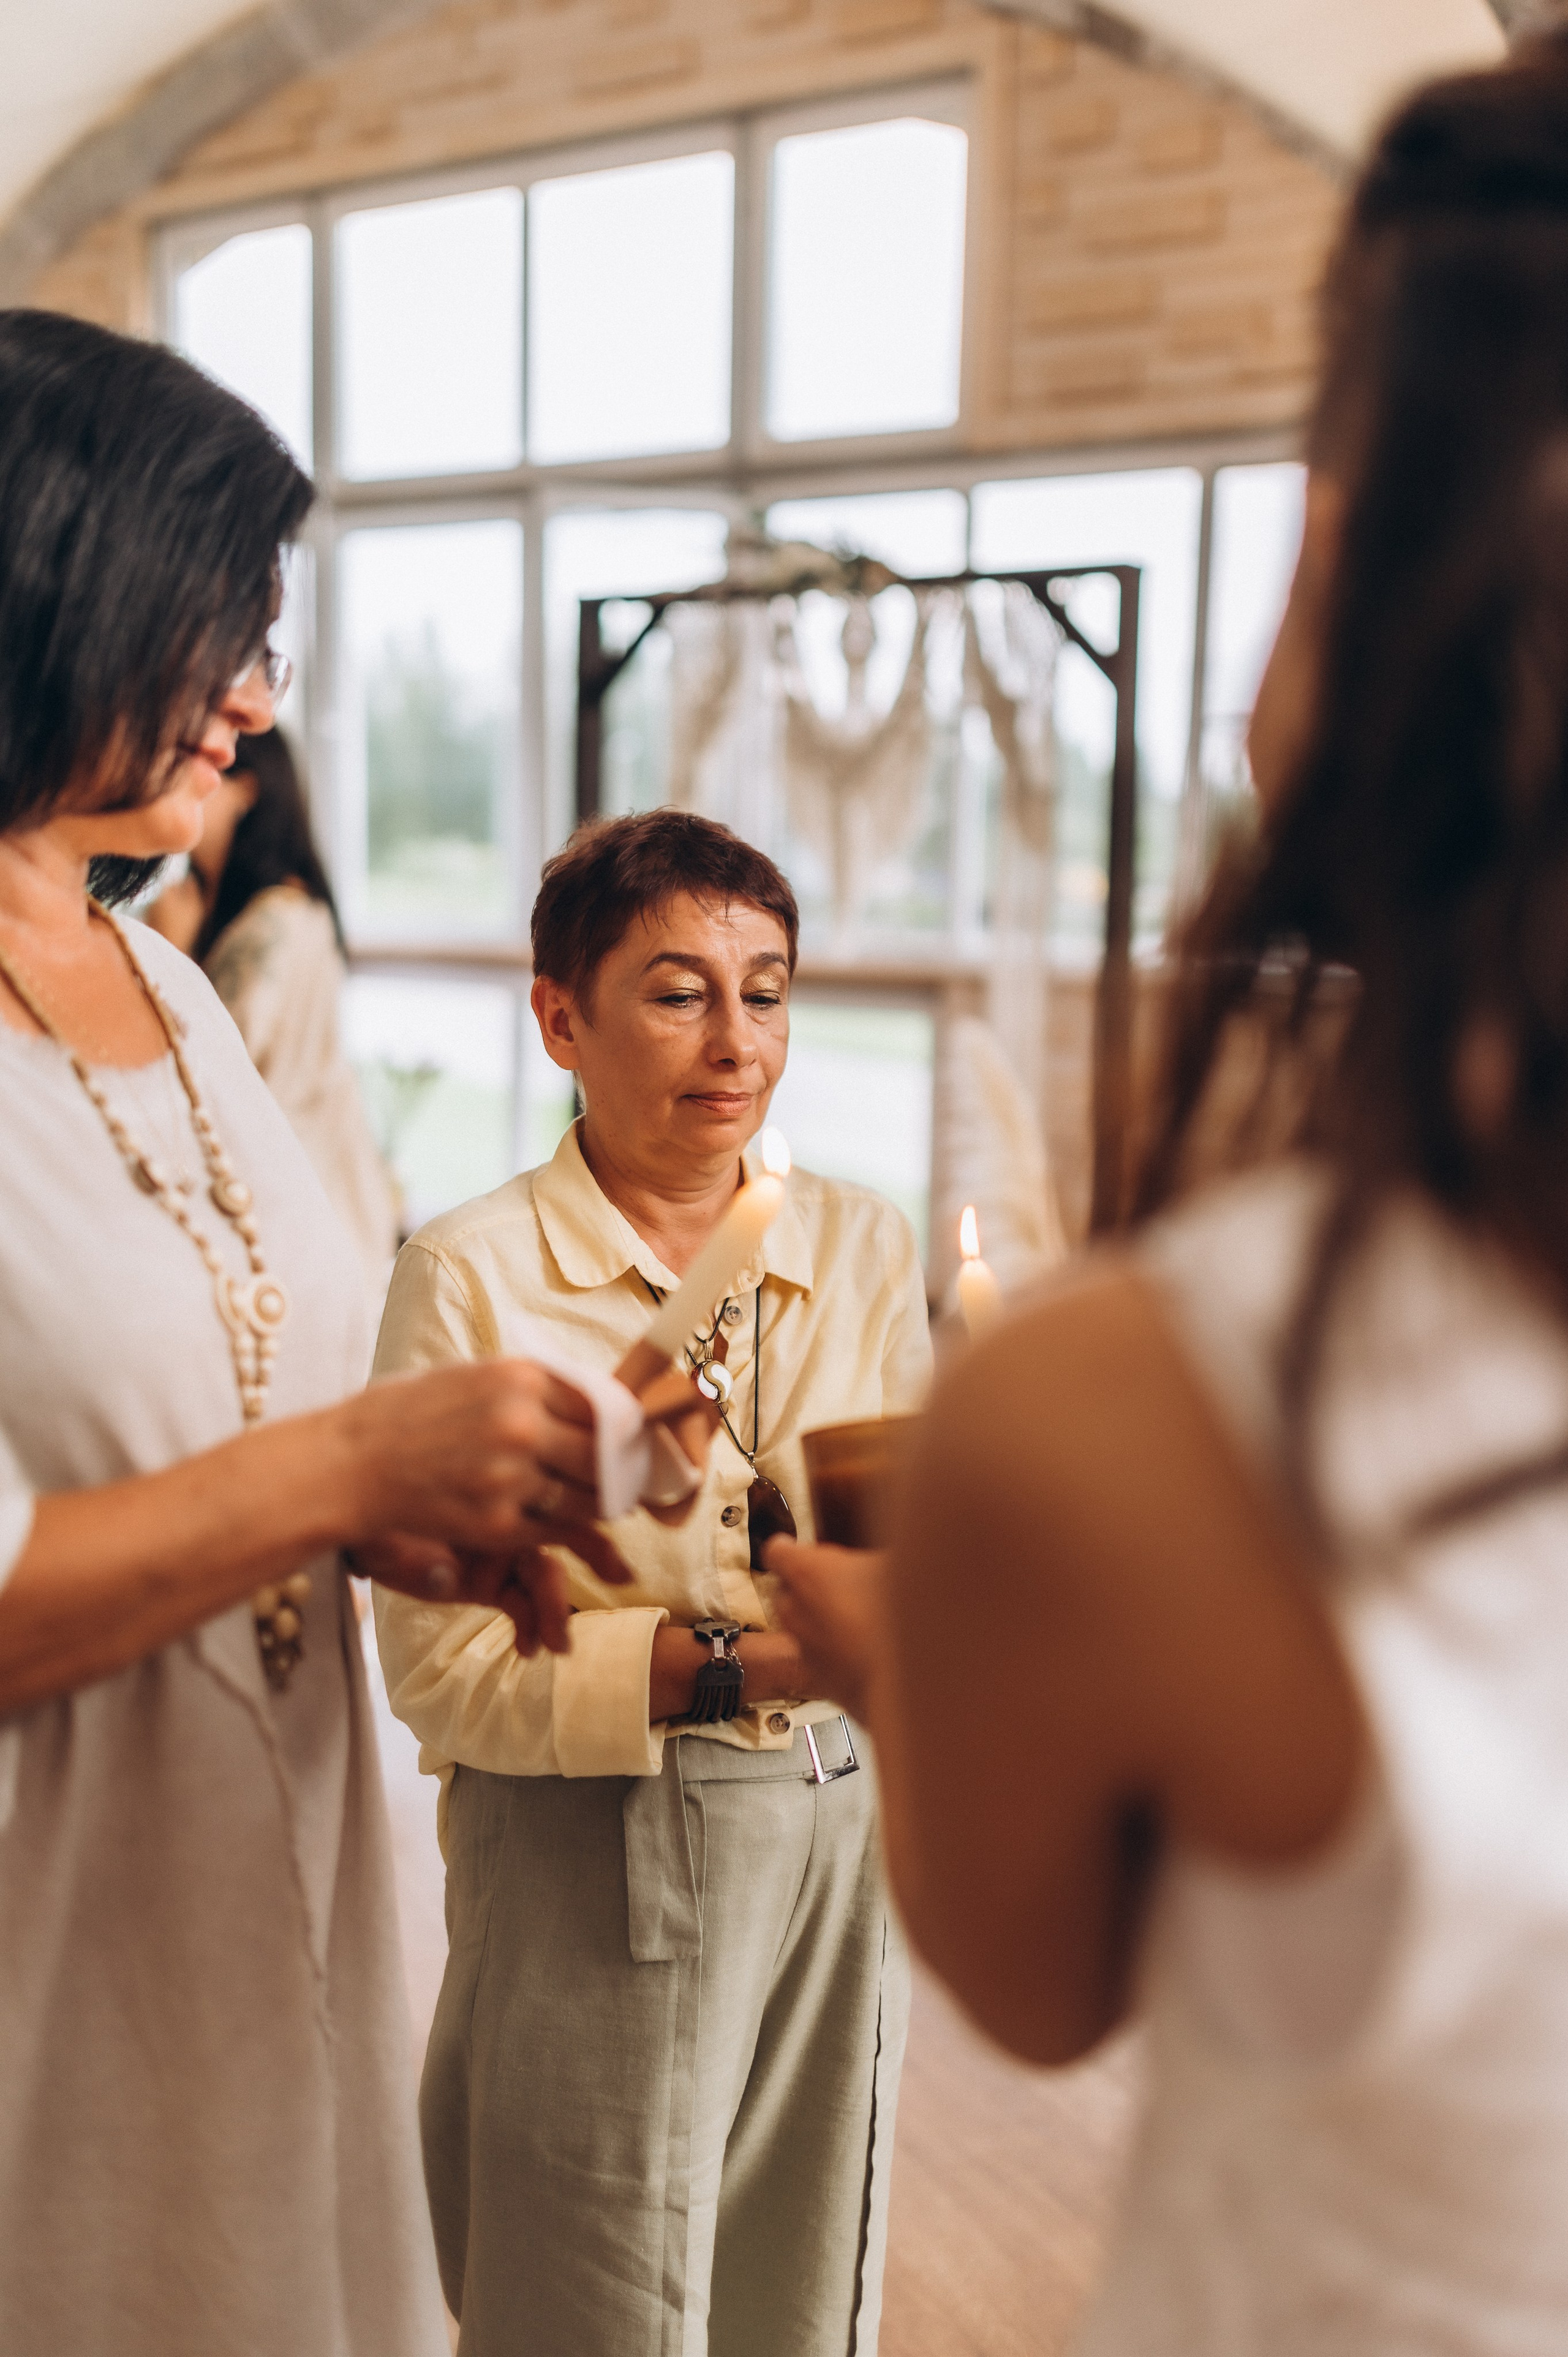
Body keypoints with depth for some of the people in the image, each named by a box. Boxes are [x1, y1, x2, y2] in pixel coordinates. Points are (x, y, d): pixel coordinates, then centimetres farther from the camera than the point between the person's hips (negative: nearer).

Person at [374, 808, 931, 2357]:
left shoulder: (864, 1249, 4)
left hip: (839, 1833, 4)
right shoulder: (472, 1276, -11)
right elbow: (445, 1670, -15)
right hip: (593, 1868, -4)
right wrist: (730, 1662, -25)